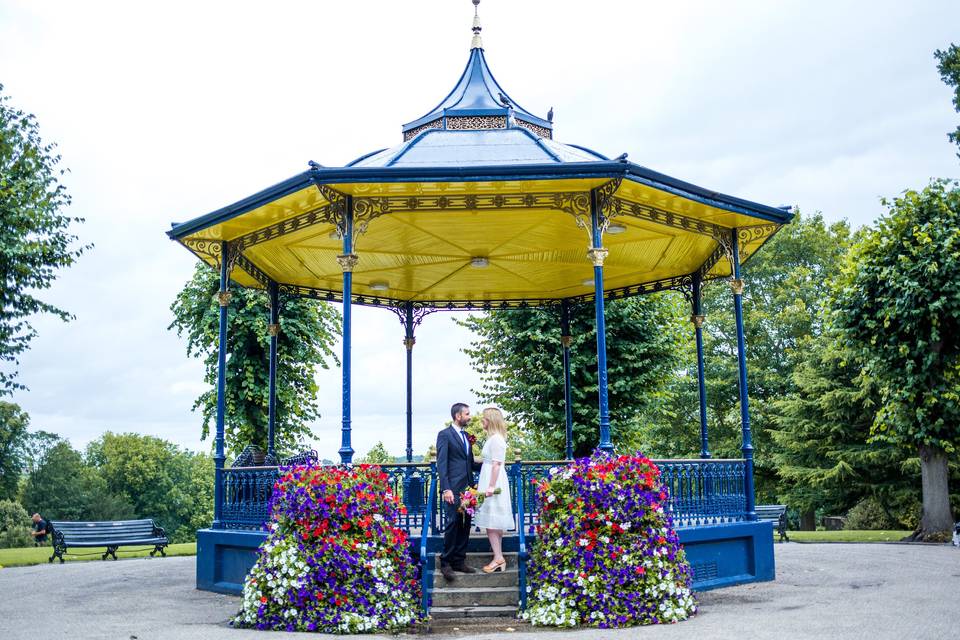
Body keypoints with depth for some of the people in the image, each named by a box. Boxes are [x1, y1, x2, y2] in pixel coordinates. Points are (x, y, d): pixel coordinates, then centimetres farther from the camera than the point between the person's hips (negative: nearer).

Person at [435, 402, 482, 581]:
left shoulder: (466, 436, 18)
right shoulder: (445, 435, -5)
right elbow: (441, 464, -11)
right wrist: (446, 489, -18)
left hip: (467, 488, 7)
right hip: (454, 488, -7)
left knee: (465, 525, 7)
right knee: (453, 523, -8)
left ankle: (459, 561, 14)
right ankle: (446, 563, 0)